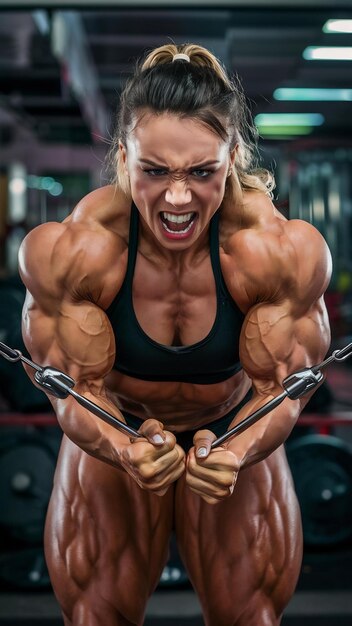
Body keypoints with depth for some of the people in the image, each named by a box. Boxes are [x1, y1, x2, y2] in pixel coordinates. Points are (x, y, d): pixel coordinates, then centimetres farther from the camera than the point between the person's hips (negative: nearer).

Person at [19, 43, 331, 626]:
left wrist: (237, 453, -41)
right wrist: (127, 452, -41)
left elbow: (281, 385, -20)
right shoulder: (75, 250, -30)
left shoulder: (281, 251, -29)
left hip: (234, 432, 0)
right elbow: (78, 385, -20)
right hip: (117, 433, 0)